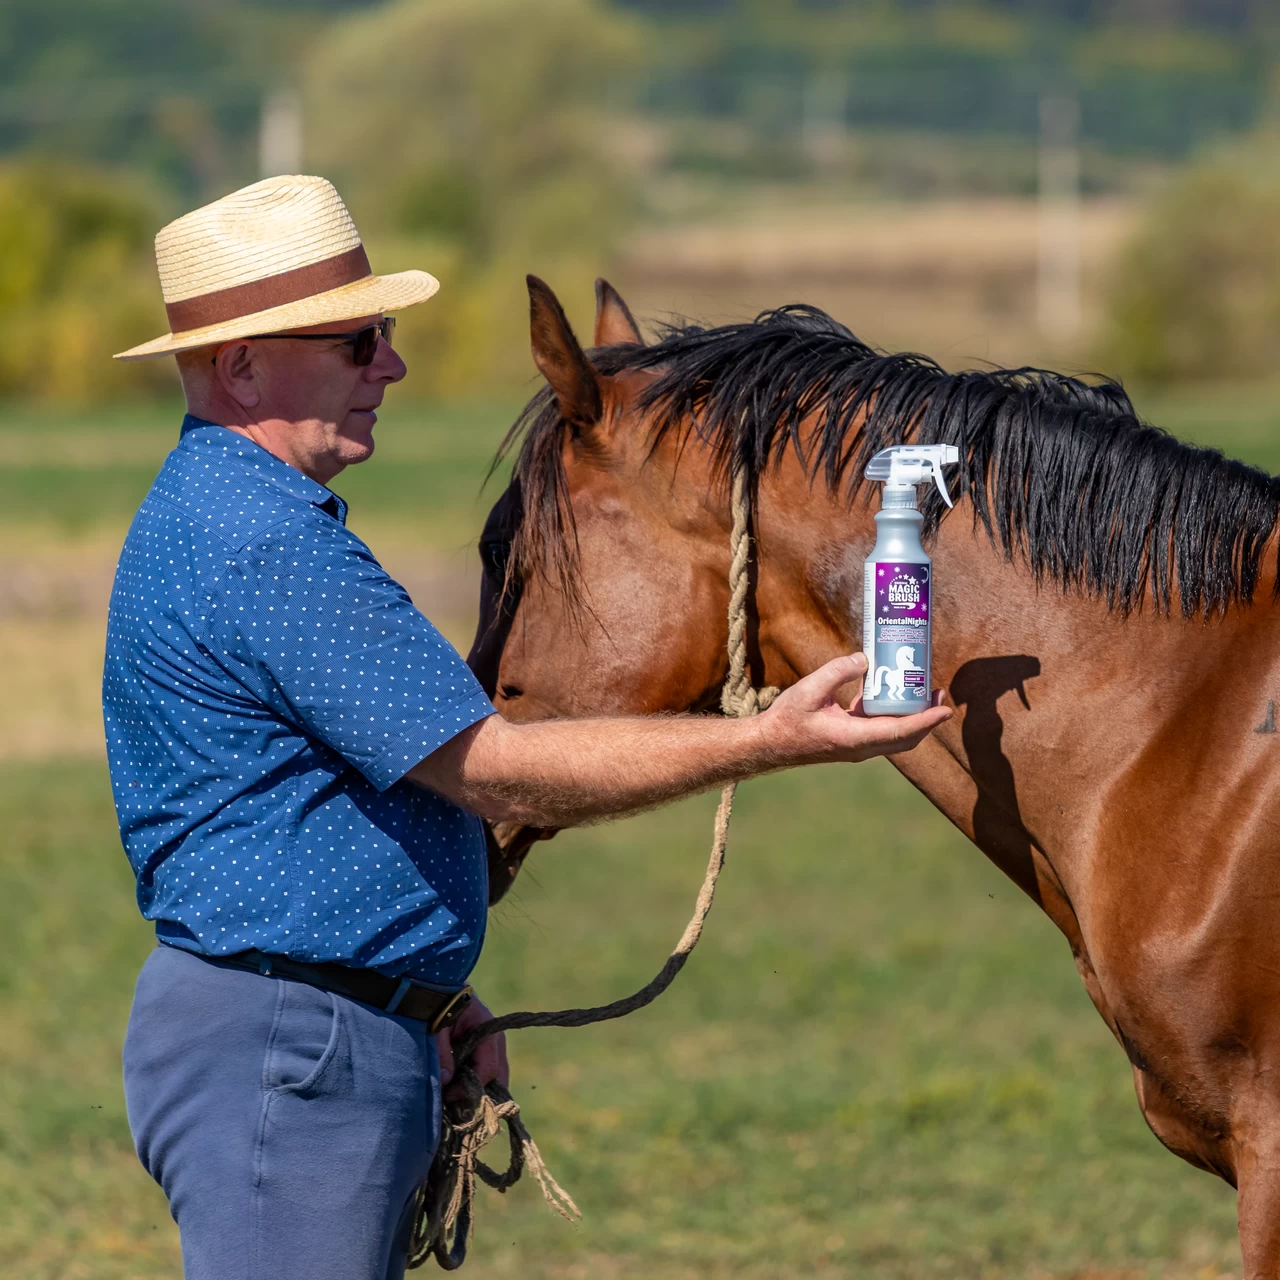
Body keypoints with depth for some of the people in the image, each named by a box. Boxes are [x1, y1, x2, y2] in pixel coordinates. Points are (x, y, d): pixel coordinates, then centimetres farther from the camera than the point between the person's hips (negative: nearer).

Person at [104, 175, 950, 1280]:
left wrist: (428, 991, 15)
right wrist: (766, 741, -18)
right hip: (284, 1058, -11)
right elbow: (496, 773, -20)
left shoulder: (221, 513, 16)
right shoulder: (265, 546, -20)